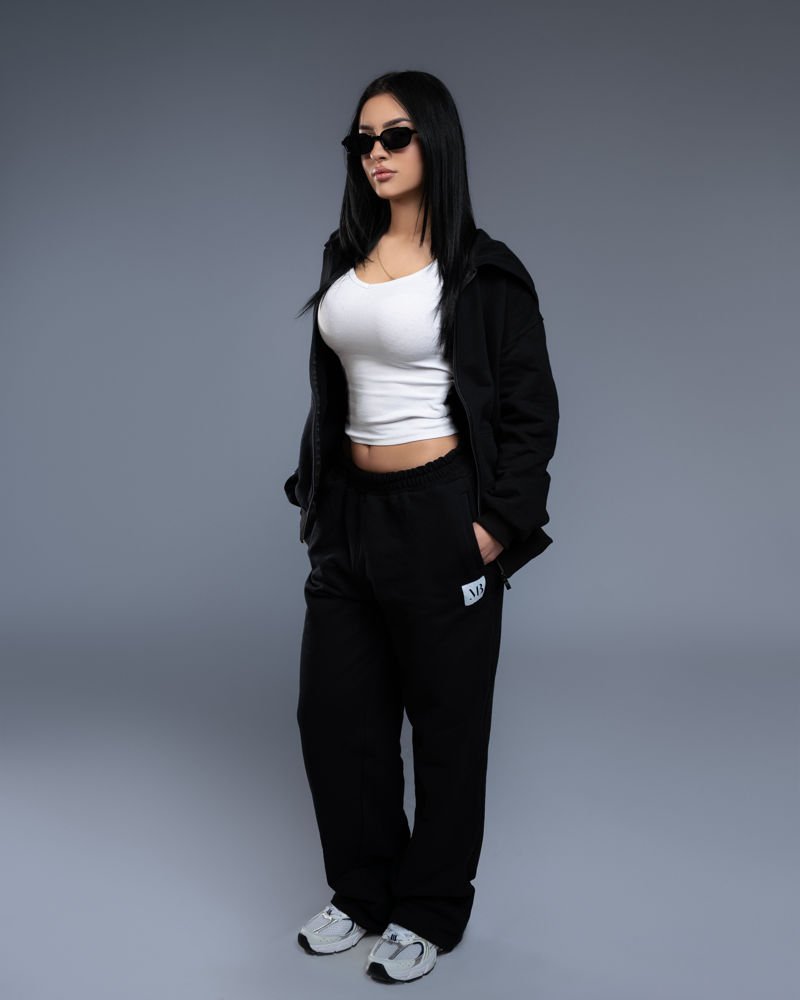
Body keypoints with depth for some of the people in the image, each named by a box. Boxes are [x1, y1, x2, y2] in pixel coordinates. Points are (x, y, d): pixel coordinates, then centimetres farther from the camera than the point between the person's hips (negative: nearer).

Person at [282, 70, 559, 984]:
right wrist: (314, 493, 14)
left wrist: (496, 525, -14)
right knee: (332, 710, 12)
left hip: (440, 515, -6)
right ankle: (365, 890, 32)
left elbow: (533, 409, -8)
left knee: (445, 720, 7)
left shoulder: (480, 271, -8)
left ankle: (431, 912, 25)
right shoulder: (345, 257, 11)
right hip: (350, 512, 7)